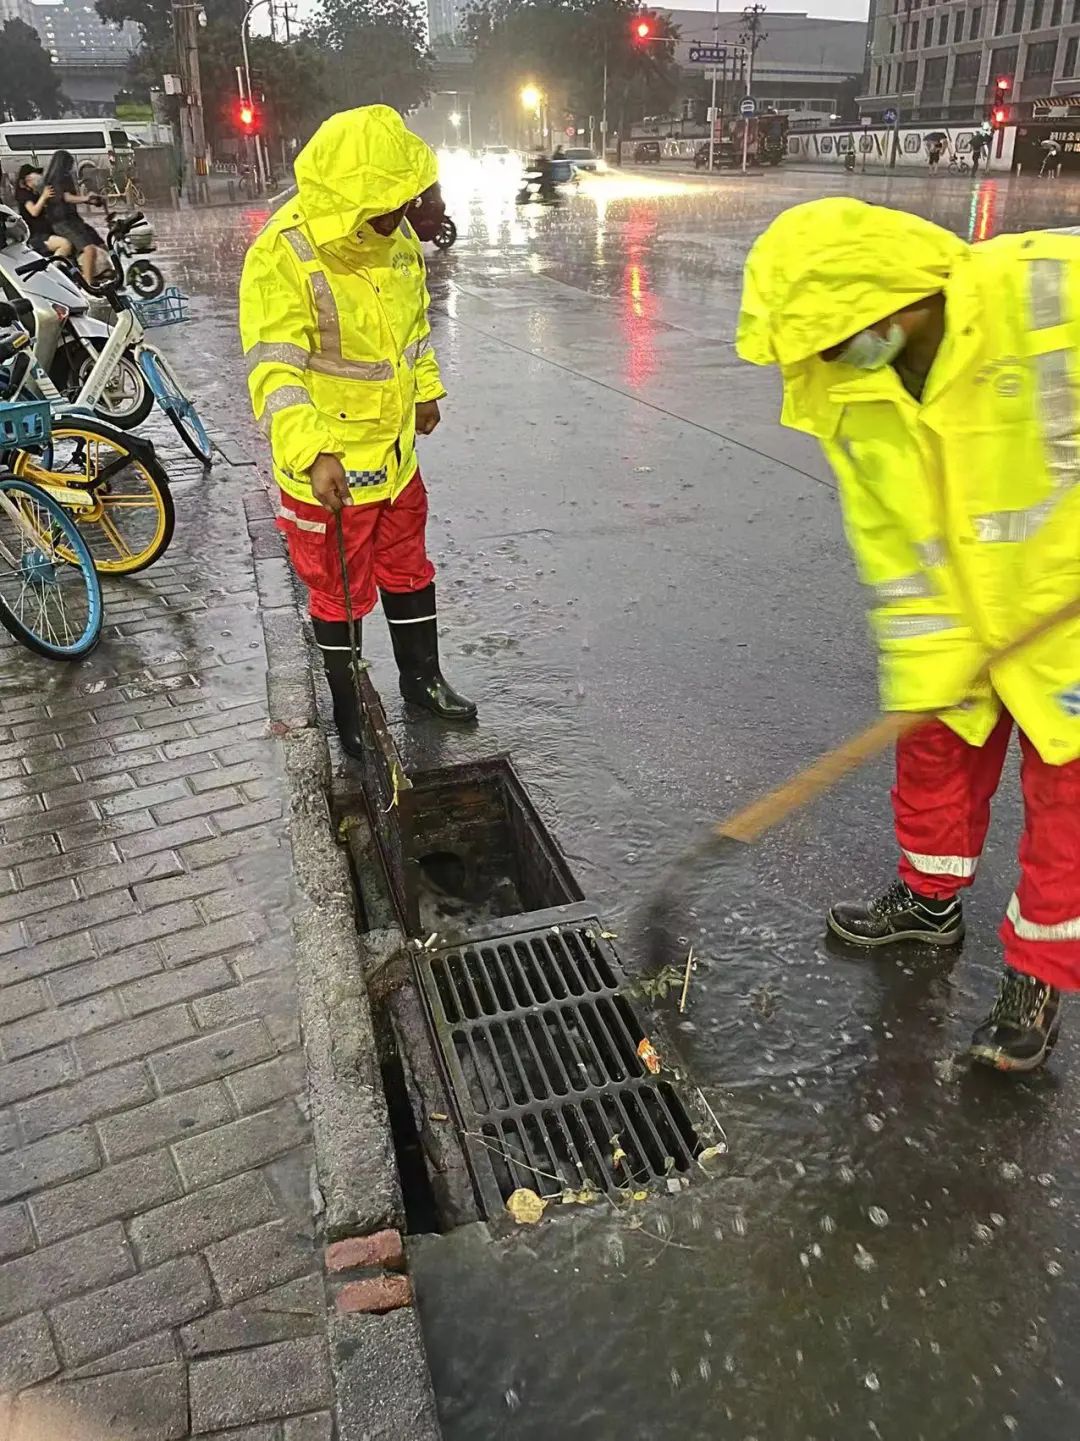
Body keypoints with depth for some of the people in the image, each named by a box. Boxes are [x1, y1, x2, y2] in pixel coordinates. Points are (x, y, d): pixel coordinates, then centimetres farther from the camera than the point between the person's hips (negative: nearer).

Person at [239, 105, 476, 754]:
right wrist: (312, 453, -38)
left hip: (397, 453, 7)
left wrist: (426, 388, 27)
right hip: (329, 468, -7)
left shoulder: (396, 237, 2)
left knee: (409, 571, 21)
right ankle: (348, 706, 28)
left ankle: (423, 677, 41)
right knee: (339, 592, 9)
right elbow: (274, 368, -27)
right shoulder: (283, 254, -21)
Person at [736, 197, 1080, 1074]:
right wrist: (922, 661, -10)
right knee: (935, 750, 18)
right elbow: (889, 540, -7)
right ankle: (931, 899, 44)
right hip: (961, 612, 5)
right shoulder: (846, 393, -12)